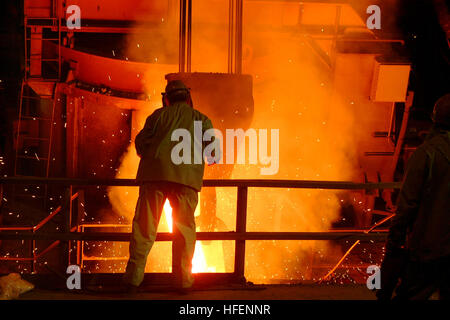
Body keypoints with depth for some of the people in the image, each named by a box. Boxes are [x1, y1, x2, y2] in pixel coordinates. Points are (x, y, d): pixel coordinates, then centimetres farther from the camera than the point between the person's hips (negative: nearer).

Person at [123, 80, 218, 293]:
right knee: (184, 228, 7)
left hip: (155, 173, 0)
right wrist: (210, 160, 34)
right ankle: (183, 279, 5)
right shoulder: (201, 119, 17)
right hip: (186, 176, 0)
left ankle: (134, 276, -7)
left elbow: (140, 143, 10)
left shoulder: (159, 115, 15)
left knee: (144, 226, -1)